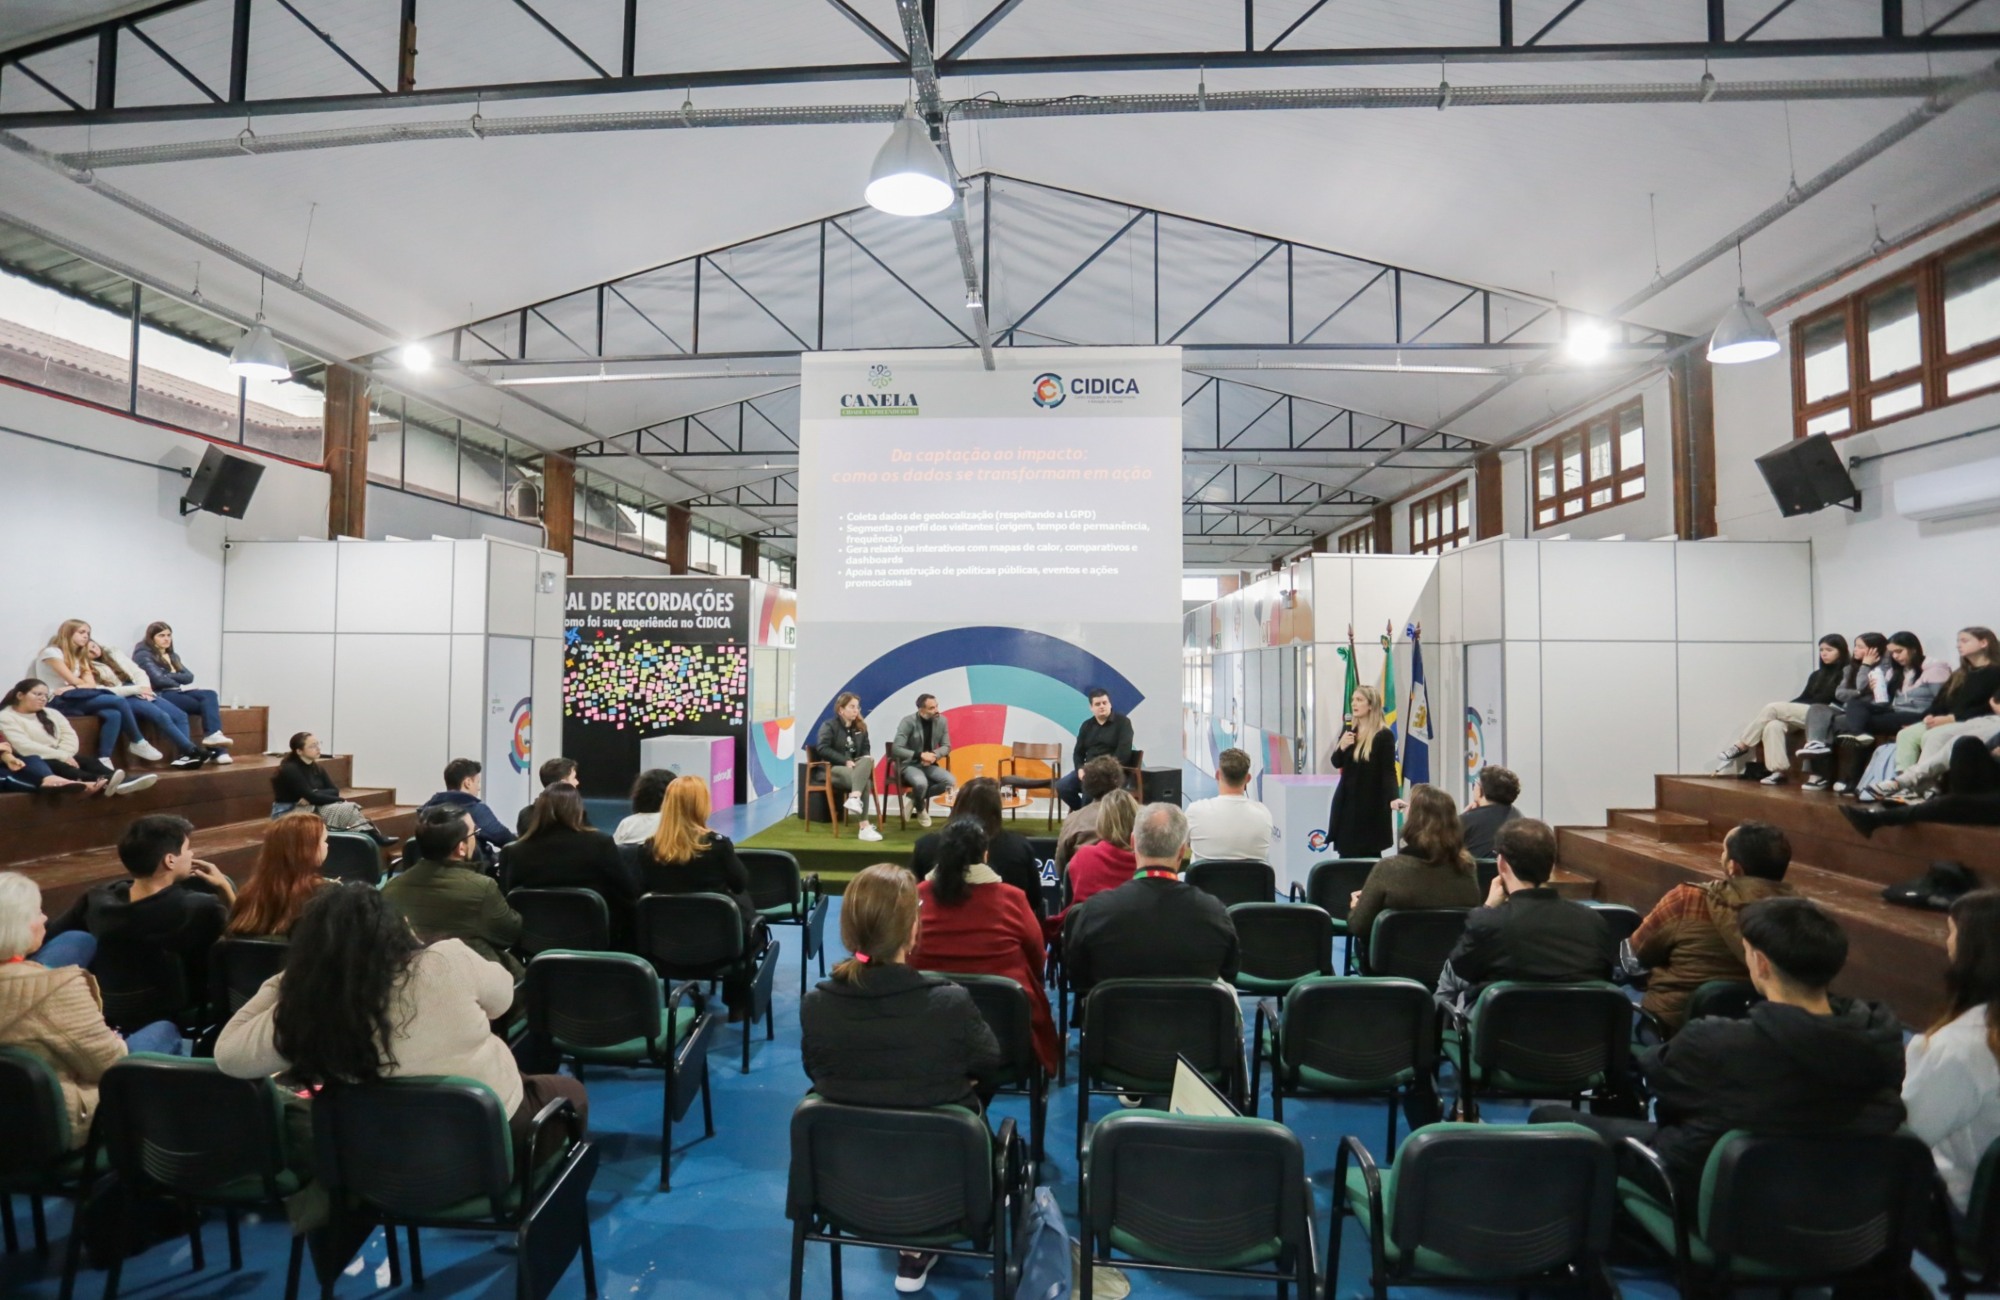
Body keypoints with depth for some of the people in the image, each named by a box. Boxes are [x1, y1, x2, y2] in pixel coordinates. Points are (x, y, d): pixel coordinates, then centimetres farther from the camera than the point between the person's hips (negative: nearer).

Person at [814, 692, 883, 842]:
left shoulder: (861, 727, 15)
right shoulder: (829, 725, -3)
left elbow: (865, 749, 17)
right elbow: (822, 749, -14)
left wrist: (866, 758, -7)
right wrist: (845, 761, -21)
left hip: (855, 767, 6)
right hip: (832, 768, -5)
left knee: (868, 760, -31)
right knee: (866, 782, -31)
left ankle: (854, 798, -43)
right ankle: (864, 827, -33)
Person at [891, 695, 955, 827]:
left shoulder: (941, 721, -3)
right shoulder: (908, 722, -16)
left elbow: (946, 746, 3)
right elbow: (896, 749, -22)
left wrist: (935, 755, -20)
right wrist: (920, 755, -30)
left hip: (929, 764, 5)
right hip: (909, 764, -5)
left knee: (951, 781, -19)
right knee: (921, 783, -35)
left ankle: (914, 797, -1)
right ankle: (921, 810, 0)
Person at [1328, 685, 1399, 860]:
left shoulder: (1384, 735, -9)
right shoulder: (1348, 730, 8)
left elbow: (1389, 772, -12)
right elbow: (1337, 764, 11)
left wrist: (1392, 798, -27)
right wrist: (1342, 747, -10)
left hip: (1371, 803, -5)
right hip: (1346, 801, 5)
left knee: (1369, 856, 1)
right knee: (1346, 853, 7)